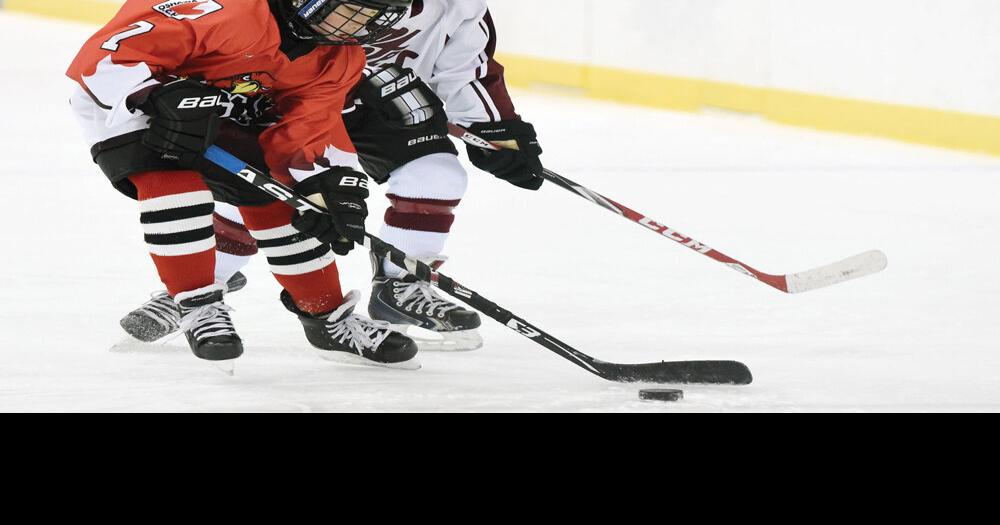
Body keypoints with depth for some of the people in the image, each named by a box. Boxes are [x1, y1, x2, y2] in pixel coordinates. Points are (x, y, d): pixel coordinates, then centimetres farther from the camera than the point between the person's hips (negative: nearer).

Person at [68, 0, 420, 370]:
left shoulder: (339, 58, -12)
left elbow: (307, 129, -10)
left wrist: (337, 185, -26)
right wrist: (160, 99, -49)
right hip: (119, 102, -7)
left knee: (277, 201, 0)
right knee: (175, 183, -29)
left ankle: (330, 320, 15)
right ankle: (197, 306, -14)